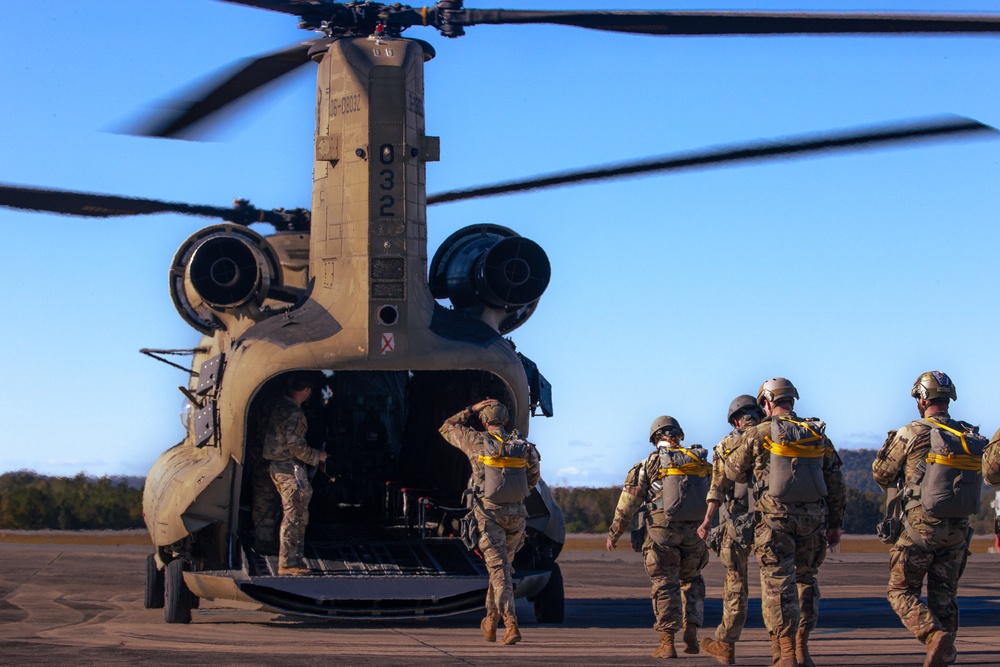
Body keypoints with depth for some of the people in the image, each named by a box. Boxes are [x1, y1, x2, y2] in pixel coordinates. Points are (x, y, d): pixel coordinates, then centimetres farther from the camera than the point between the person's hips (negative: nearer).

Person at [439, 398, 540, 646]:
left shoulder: (478, 442, -6)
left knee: (498, 569, -6)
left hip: (489, 513, -3)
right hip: (516, 513, 3)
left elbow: (447, 428, 11)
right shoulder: (524, 446, 1)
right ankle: (491, 620, 30)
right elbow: (533, 478, 15)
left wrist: (471, 410, 14)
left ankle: (511, 624, -18)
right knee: (504, 566, 21)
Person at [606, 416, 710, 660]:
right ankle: (691, 630, 7)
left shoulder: (650, 464, 0)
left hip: (663, 530, -3)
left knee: (665, 585, 2)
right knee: (691, 580, 20)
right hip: (694, 533, 3)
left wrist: (614, 533, 6)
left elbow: (628, 502, -1)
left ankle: (667, 642, -2)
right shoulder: (700, 461, 10)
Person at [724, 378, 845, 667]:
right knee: (806, 581, 18)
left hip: (775, 520, -4)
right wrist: (835, 524, 17)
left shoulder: (758, 434, -2)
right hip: (813, 520, 4)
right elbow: (836, 485, 11)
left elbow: (734, 471, 10)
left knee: (778, 585, -2)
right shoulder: (818, 436, 10)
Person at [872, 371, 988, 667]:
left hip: (920, 528, -5)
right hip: (957, 531, 5)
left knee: (901, 591, 6)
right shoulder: (972, 438, 4)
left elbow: (881, 473, -1)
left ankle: (935, 635, -17)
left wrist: (893, 485, 22)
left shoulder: (913, 434, -10)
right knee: (944, 595, 14)